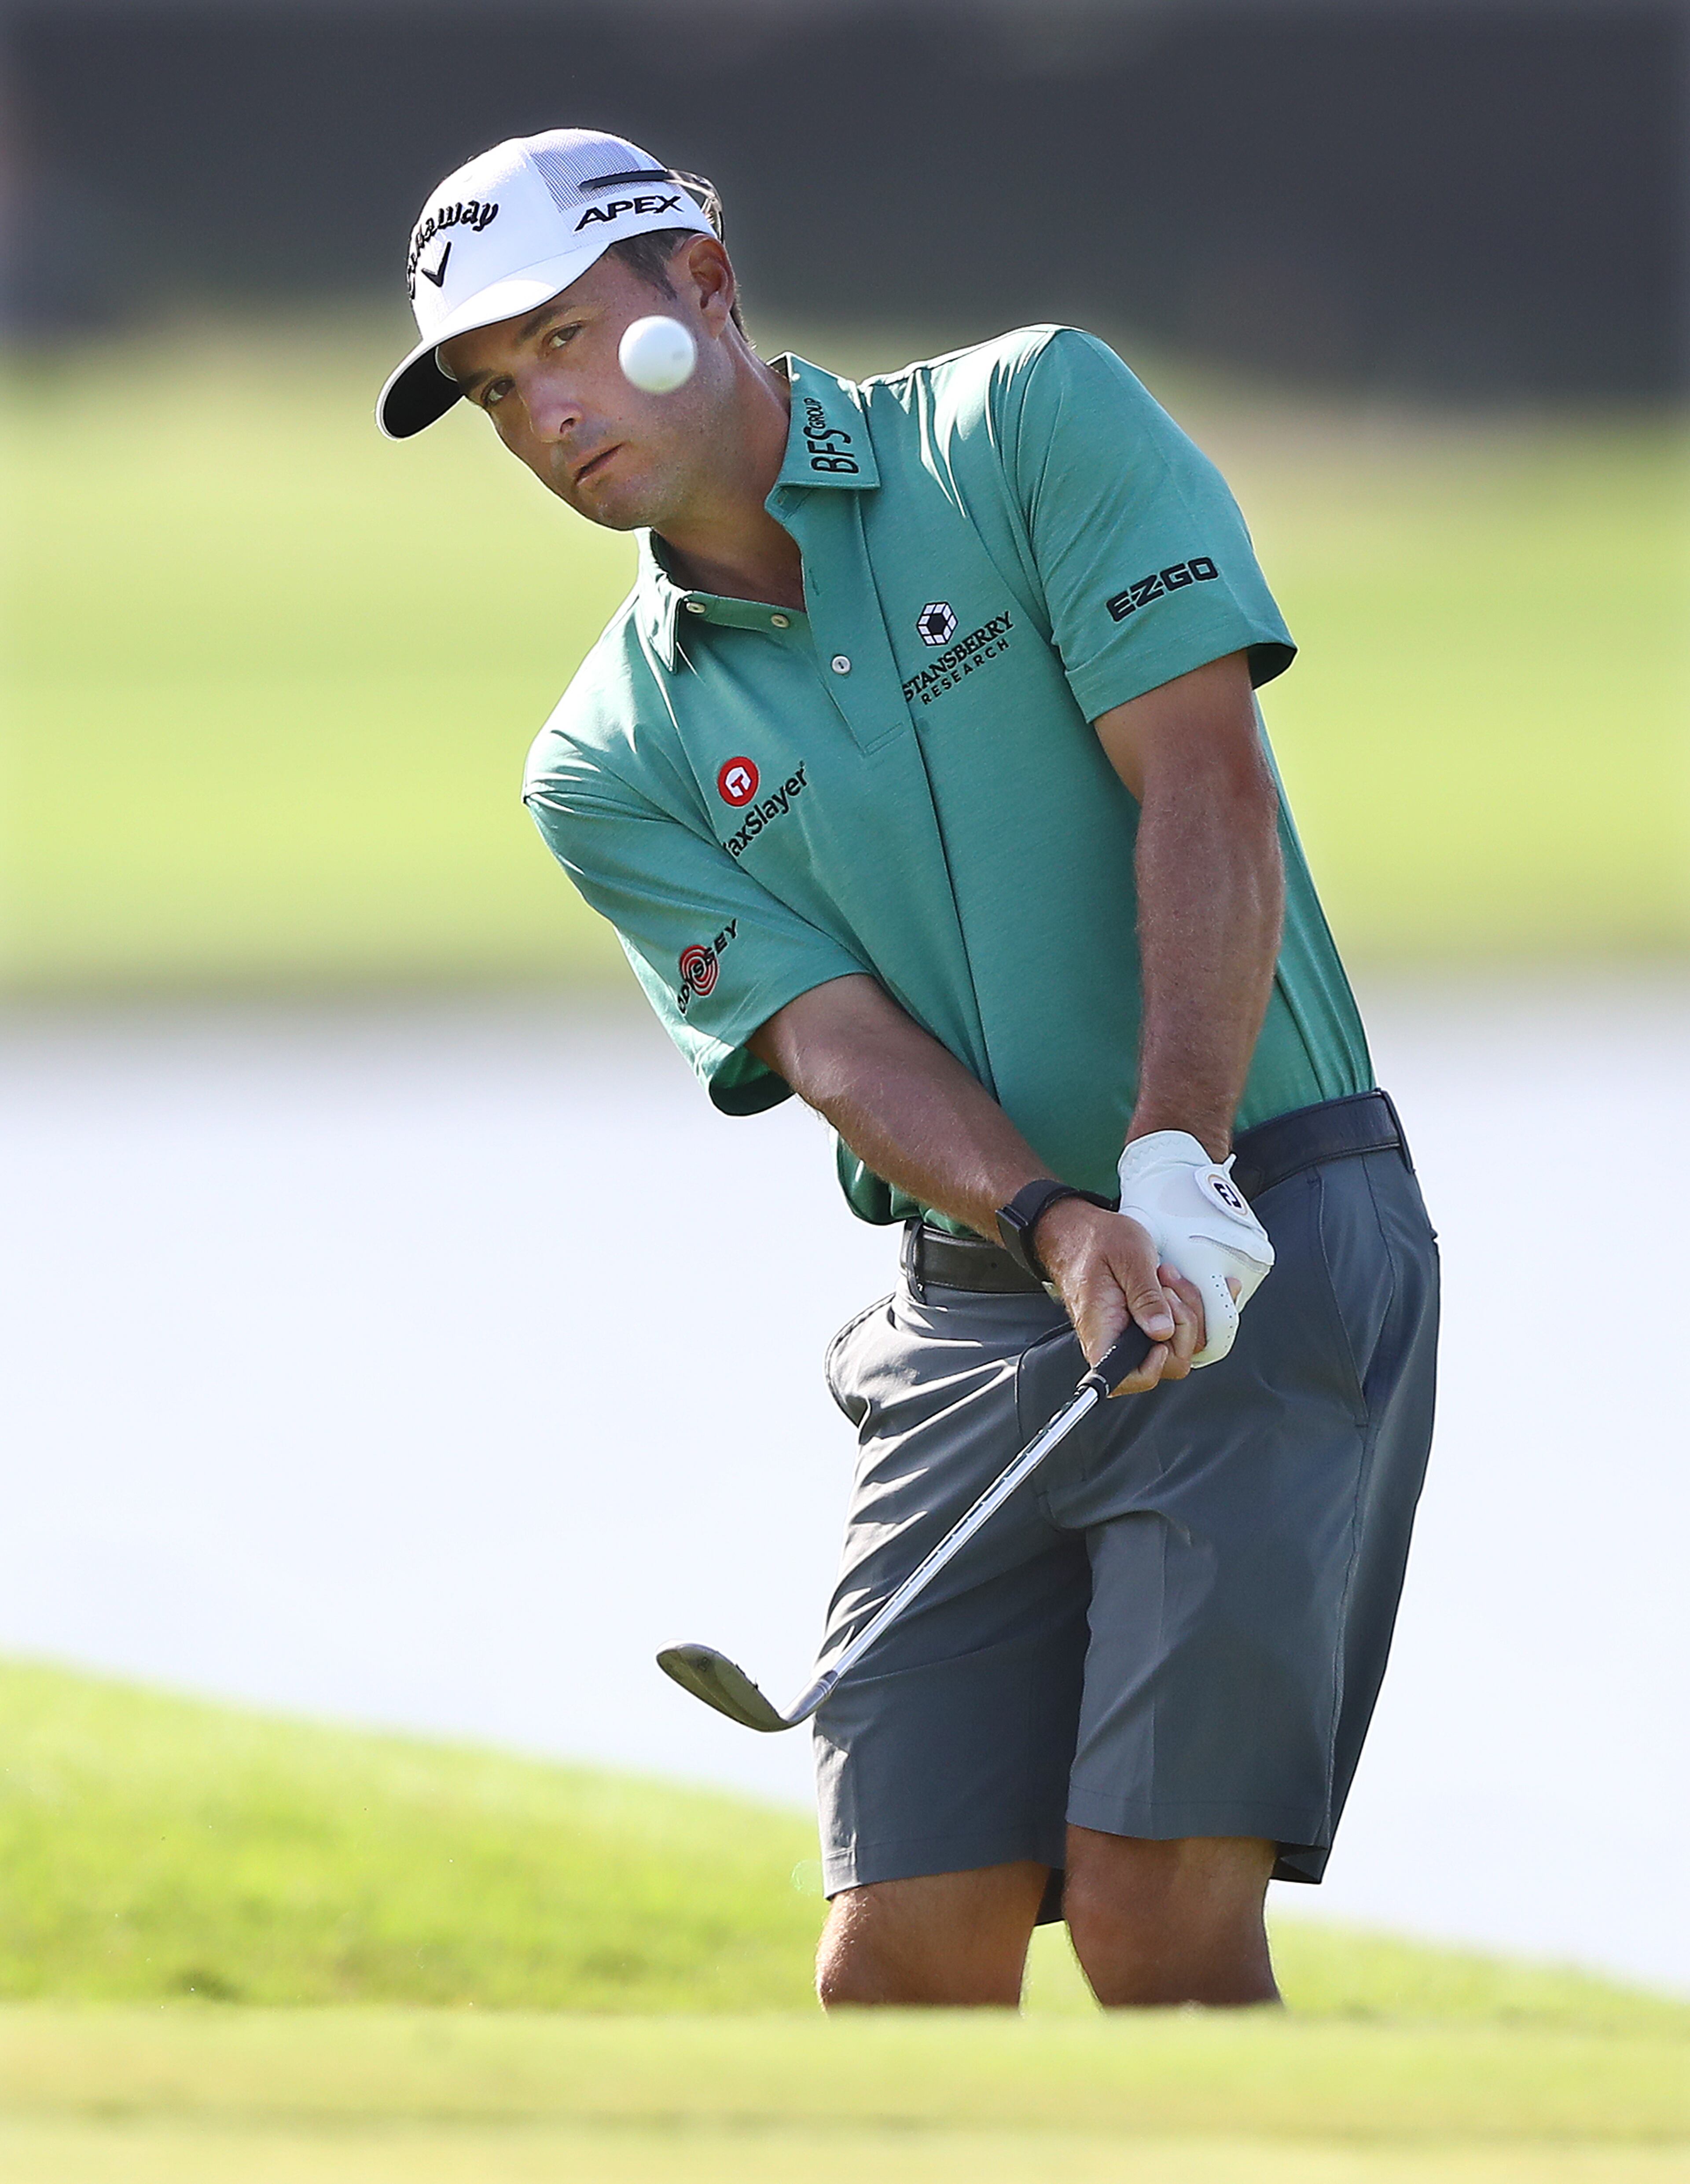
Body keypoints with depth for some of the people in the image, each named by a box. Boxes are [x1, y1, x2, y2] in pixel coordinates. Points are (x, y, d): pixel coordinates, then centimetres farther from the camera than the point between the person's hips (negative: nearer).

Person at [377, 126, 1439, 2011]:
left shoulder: (1029, 421, -1)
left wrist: (1179, 1157, -25)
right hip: (971, 1316, 4)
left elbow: (1202, 773, -12)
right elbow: (832, 1030, -5)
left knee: (1158, 1913, -15)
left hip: (1268, 1249, -4)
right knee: (904, 1959, -3)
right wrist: (1060, 1229, -25)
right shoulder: (616, 764, 8)